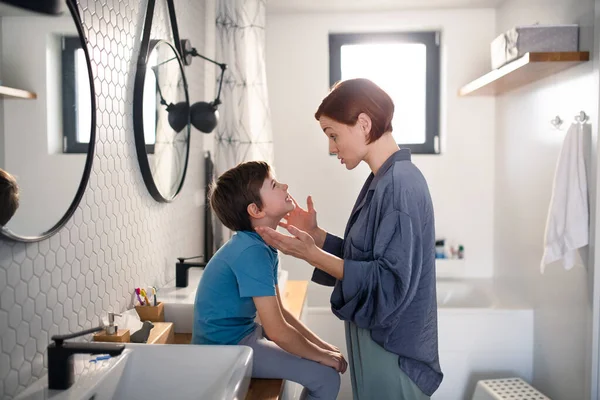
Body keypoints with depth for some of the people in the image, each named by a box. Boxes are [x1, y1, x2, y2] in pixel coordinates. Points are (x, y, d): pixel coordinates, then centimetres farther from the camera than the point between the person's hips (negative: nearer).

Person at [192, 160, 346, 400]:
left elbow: (279, 312, 10)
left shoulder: (264, 246, 3)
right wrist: (324, 356, -12)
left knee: (327, 355, 13)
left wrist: (321, 346, 4)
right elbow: (278, 331, -26)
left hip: (243, 334, 9)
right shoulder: (252, 252, -26)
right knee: (325, 376, -11)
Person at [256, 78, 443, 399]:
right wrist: (315, 234, 3)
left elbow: (390, 282, -25)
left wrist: (311, 254, -25)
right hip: (378, 337, 9)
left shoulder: (400, 185, -23)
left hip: (393, 349, -9)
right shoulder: (384, 181, 7)